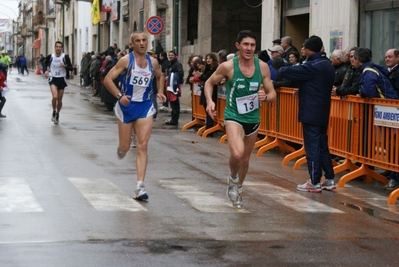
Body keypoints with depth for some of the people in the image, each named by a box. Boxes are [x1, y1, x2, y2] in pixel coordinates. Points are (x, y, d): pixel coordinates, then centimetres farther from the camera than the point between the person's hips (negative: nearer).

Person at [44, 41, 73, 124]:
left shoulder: (65, 57, -5)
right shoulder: (50, 57, -3)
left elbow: (70, 68, -3)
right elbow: (45, 64, 17)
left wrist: (65, 66, -21)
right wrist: (46, 71, 4)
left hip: (62, 79, 1)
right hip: (53, 79, -1)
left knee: (59, 99, 9)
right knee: (55, 96, -22)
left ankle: (57, 114, 31)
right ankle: (54, 111, 2)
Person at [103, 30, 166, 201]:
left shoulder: (153, 62, 3)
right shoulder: (126, 60, -10)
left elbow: (160, 76, 25)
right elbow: (108, 79, -12)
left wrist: (160, 92, 8)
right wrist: (119, 95, -24)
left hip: (145, 107, 2)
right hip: (127, 106, -2)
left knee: (142, 146, -9)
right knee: (125, 147, 5)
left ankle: (140, 187, -11)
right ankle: (121, 148, 46)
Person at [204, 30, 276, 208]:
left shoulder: (262, 67, -5)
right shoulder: (228, 66, -13)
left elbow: (272, 94, 2)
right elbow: (209, 83, 2)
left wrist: (265, 97, -21)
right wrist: (209, 101, -16)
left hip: (253, 118, 4)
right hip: (234, 116, -4)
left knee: (245, 159, 17)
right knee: (237, 153, -27)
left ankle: (237, 189, 43)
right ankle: (233, 178, 6)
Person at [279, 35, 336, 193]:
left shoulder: (312, 66, -18)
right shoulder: (328, 65, 10)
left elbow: (287, 72, -17)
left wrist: (281, 70, 5)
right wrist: (303, 91, 15)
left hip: (311, 113, -8)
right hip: (322, 113, 8)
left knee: (312, 147, -3)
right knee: (322, 146, 14)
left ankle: (315, 183, 1)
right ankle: (329, 180, 17)